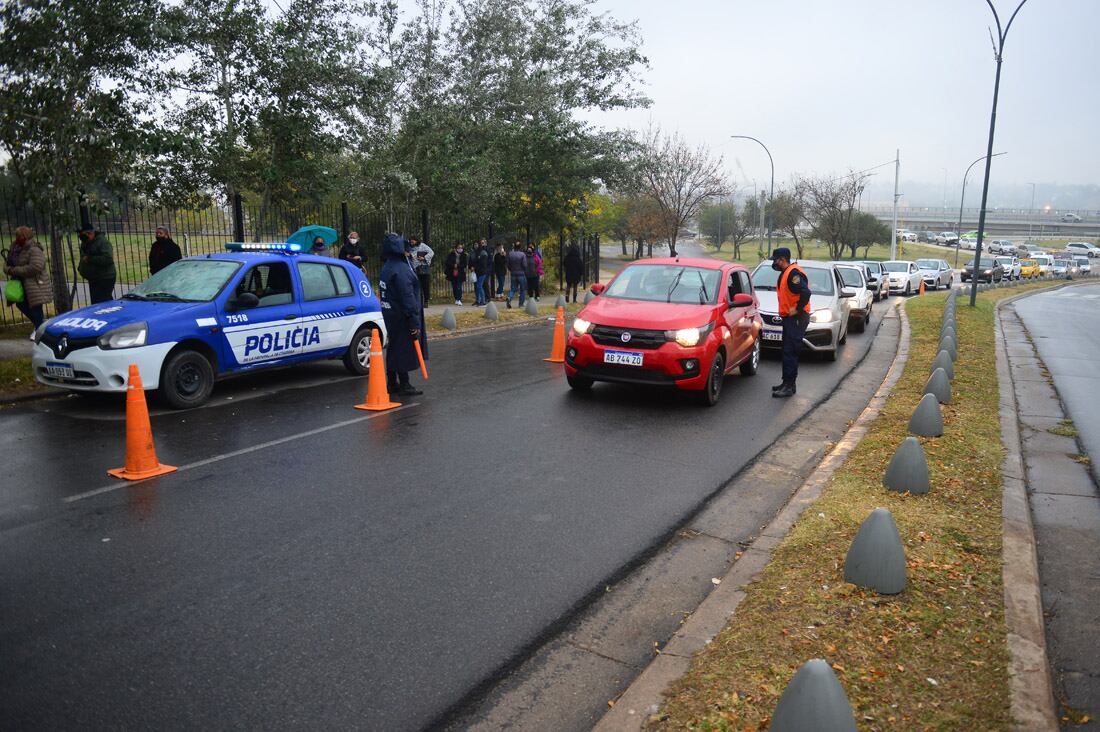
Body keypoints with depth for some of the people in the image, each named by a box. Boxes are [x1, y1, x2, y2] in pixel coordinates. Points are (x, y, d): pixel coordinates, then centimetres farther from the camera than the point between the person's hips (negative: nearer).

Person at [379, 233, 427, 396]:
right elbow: (407, 297, -23)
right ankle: (404, 385, 4)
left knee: (394, 348, 17)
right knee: (404, 348, -2)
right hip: (402, 317, -10)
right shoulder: (401, 270, -21)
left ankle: (392, 383, 25)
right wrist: (414, 321, -21)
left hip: (390, 314, 10)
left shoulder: (387, 267, 11)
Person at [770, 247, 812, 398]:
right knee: (787, 351, 15)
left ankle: (789, 387, -9)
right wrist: (788, 310, 13)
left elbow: (805, 292, -28)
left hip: (797, 318, -11)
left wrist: (797, 309, -21)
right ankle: (787, 383, 22)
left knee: (790, 352, -11)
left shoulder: (793, 273, -17)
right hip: (789, 318, 11)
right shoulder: (785, 273, 16)